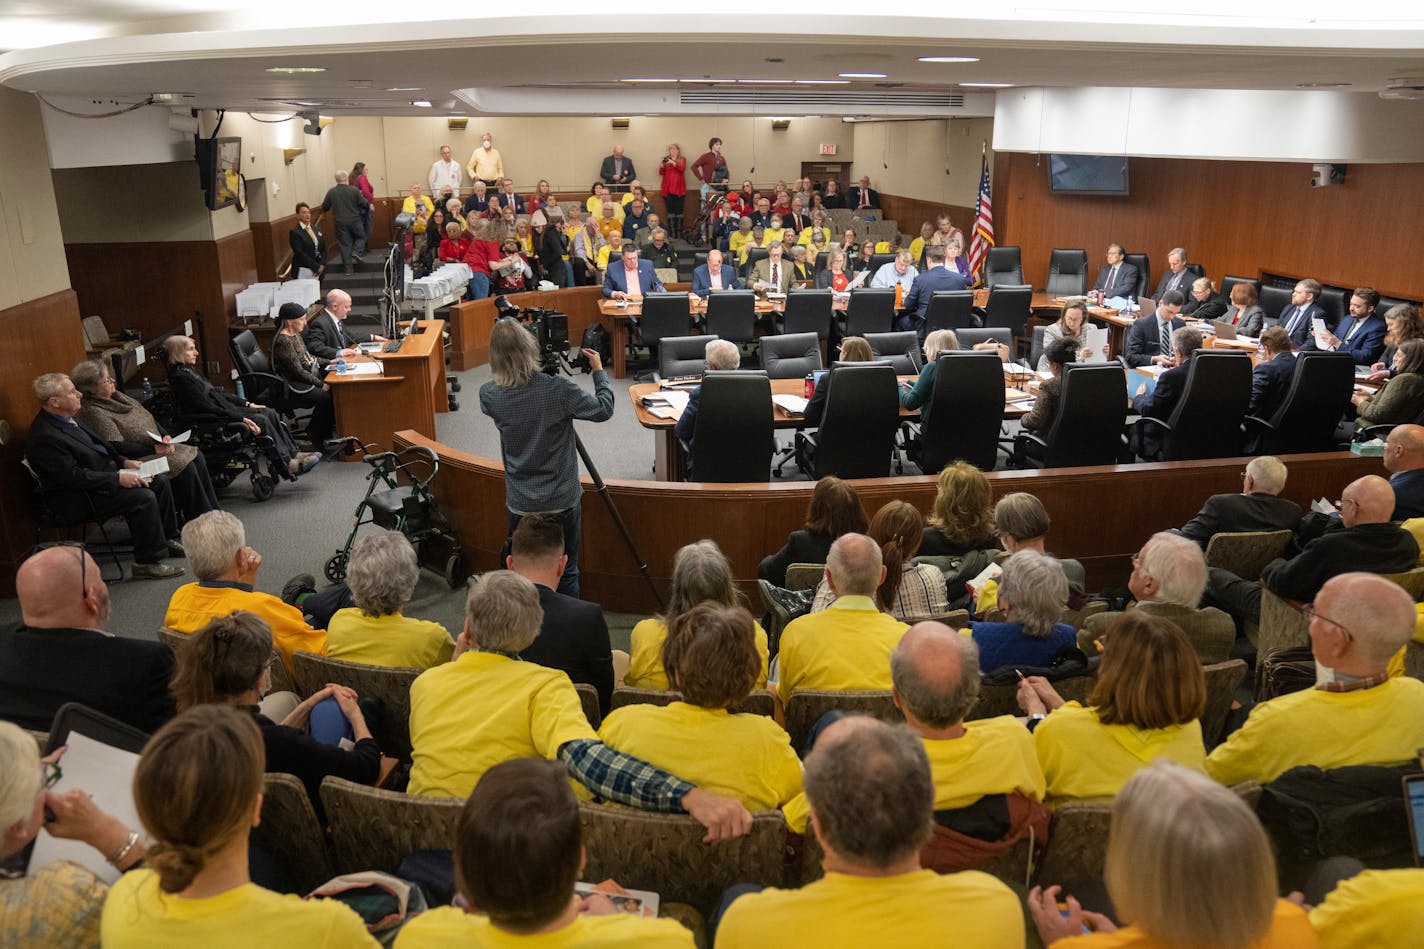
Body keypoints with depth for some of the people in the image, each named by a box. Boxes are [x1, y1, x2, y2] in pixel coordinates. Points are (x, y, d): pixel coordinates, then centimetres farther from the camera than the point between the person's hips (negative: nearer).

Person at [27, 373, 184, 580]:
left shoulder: (66, 418, 7)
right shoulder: (44, 437, -23)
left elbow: (98, 446, 19)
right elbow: (74, 476, -24)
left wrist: (123, 462, 5)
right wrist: (118, 478, -23)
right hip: (77, 499, -10)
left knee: (160, 481, 4)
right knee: (144, 498, -25)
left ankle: (167, 539, 15)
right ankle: (147, 562, -15)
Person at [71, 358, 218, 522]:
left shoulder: (116, 396, 10)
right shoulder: (93, 412, -16)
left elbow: (148, 418, 15)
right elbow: (117, 447, -21)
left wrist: (165, 436, -2)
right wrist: (154, 449, -22)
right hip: (137, 458, -9)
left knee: (196, 456, -7)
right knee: (186, 468, -23)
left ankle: (213, 513, -3)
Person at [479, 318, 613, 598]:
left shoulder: (489, 394, -11)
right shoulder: (557, 389, -21)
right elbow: (604, 410, -10)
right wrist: (599, 371, 4)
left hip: (520, 504, 3)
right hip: (562, 501, -2)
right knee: (566, 574, 11)